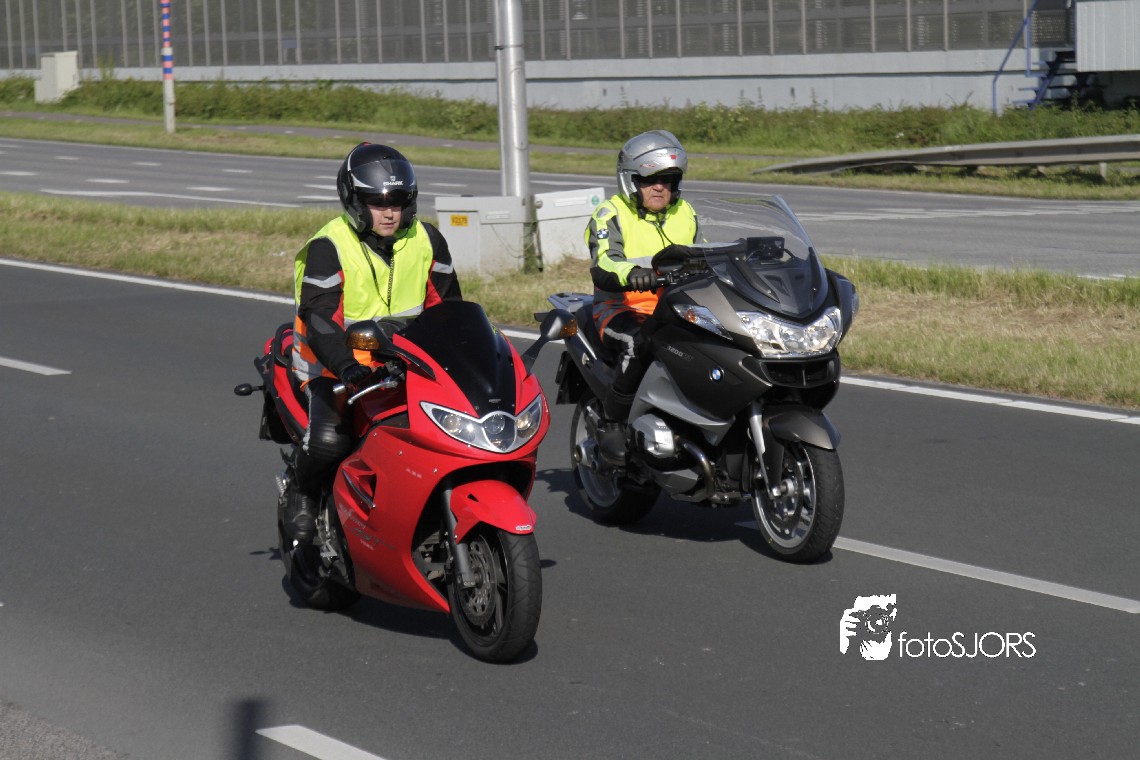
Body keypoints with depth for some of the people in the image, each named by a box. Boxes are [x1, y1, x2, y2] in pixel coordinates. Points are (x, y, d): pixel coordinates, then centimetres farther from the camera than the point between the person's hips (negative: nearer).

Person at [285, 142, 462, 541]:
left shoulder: (426, 241, 2)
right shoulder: (328, 247, -15)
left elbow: (446, 305, 11)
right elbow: (319, 318, -23)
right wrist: (349, 369, -38)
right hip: (339, 363, -5)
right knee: (329, 438, -29)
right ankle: (302, 494, 4)